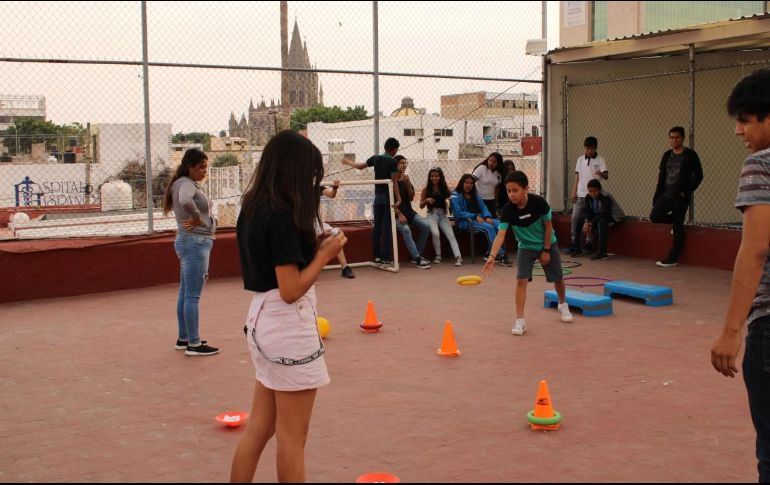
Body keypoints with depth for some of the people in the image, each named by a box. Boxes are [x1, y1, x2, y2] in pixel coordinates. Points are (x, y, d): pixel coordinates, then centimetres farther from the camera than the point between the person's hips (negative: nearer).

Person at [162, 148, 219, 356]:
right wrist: (197, 219, -22)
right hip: (194, 243, -10)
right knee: (193, 296, -6)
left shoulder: (191, 184, 16)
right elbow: (186, 201, -37)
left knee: (185, 294, 15)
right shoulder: (185, 183, -14)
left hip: (197, 243, 10)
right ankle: (194, 344, -1)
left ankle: (183, 338, 24)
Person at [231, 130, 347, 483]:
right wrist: (324, 254, -11)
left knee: (259, 427, 18)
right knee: (292, 438, 5)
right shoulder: (283, 216, -20)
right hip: (288, 326, -9)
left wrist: (315, 249, 6)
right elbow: (291, 290, -22)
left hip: (261, 318, 9)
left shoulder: (252, 209, 7)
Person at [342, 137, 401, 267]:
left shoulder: (376, 158, 5)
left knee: (377, 227, 10)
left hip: (378, 196, 5)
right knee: (387, 228, -5)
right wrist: (398, 198, -16)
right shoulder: (393, 162, -10)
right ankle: (386, 258, -6)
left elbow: (360, 166, 19)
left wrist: (349, 162, 37)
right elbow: (393, 182, -16)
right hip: (388, 197, -5)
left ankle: (377, 256, 13)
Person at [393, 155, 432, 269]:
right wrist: (399, 214, -21)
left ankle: (414, 255, -6)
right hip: (395, 213, -6)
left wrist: (408, 183, -8)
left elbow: (411, 198, 6)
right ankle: (418, 259, -34)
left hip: (409, 211, 6)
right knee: (405, 229, -34)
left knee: (426, 226, -14)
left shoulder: (406, 179, 14)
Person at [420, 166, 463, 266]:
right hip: (432, 214, -2)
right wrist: (427, 200, -13)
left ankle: (458, 257, -28)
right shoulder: (426, 189, 4)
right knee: (435, 233, -27)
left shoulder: (445, 188, 7)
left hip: (443, 215, 2)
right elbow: (421, 206, 7)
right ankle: (438, 255, -7)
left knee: (451, 235, -17)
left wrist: (449, 201, -13)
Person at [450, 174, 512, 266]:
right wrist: (475, 216, -18)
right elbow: (458, 213, -11)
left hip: (480, 218, 7)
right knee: (488, 227, -32)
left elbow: (483, 207, 12)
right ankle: (501, 255, -33)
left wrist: (487, 217, -10)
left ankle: (489, 253, -17)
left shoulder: (475, 194, 20)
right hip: (465, 221, -7)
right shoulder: (455, 196, -1)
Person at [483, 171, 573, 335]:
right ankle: (520, 320, -9)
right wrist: (492, 257, -46)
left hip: (547, 245, 0)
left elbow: (548, 226, -14)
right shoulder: (508, 210, -26)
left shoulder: (539, 202, -28)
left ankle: (563, 304, 45)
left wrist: (546, 250, -10)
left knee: (557, 278, 13)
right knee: (521, 280, -16)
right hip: (526, 247, 0)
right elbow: (500, 235, -32)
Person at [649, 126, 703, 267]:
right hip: (666, 194, 5)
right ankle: (676, 220, 18)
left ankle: (672, 259, 5)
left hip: (680, 197, -5)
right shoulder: (667, 155, 11)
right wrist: (656, 197, 8)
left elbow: (698, 175, -6)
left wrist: (687, 191, -13)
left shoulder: (690, 155, -5)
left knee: (678, 228, -1)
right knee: (654, 216, -13)